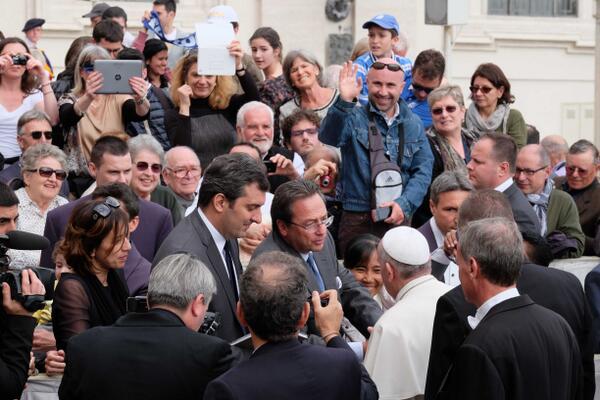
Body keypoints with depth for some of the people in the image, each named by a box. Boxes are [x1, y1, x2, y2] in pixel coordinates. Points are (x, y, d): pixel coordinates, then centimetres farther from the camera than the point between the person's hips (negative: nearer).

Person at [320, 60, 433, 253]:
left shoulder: (413, 125, 11)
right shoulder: (354, 118, 2)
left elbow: (423, 170, 5)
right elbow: (328, 138, -19)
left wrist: (404, 204, -12)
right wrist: (344, 102, -34)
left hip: (399, 220, 3)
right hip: (357, 221, -3)